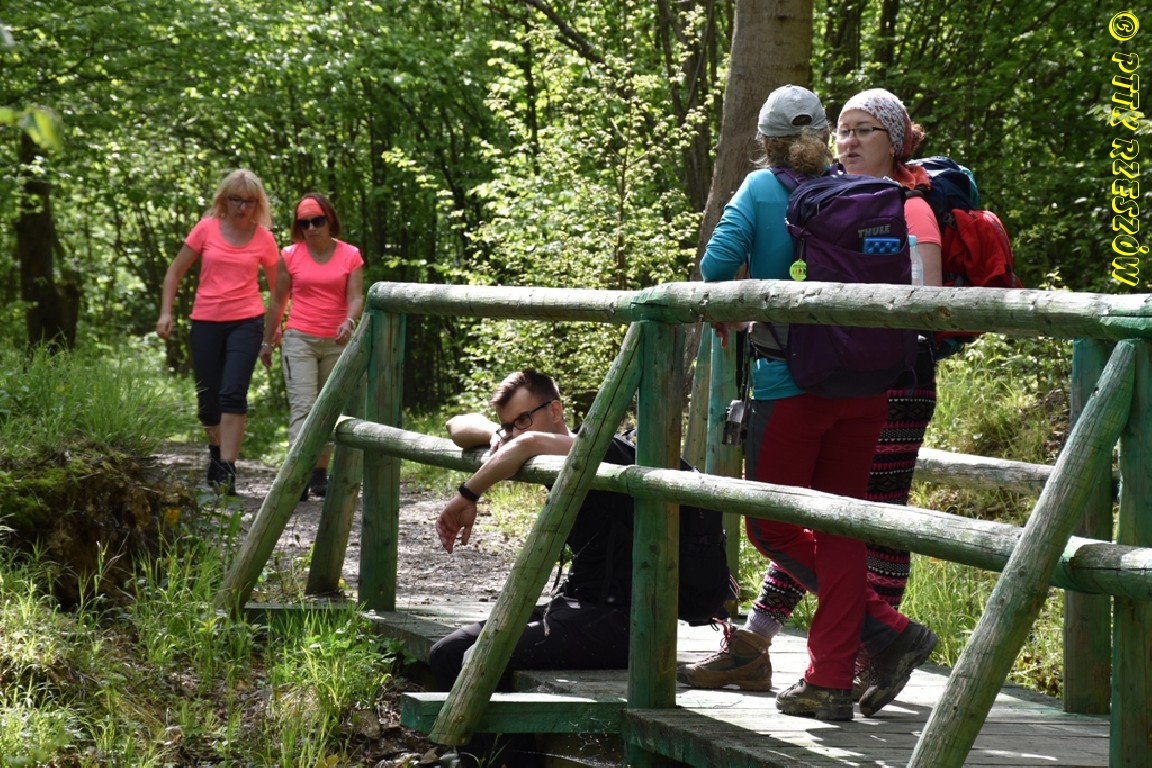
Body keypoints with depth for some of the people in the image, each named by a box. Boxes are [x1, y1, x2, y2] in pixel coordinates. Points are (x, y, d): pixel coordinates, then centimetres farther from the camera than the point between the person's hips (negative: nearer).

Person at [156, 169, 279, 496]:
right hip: (206, 322, 1)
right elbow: (175, 271, 8)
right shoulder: (206, 229, 1)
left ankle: (226, 471, -18)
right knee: (207, 399, 5)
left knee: (233, 393, -17)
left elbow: (277, 286, 13)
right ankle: (217, 450, 35)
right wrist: (166, 312, 0)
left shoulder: (263, 238, 2)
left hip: (246, 322, -1)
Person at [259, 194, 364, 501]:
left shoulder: (350, 256, 2)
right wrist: (267, 342, 13)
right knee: (303, 406, -14)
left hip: (336, 342, 2)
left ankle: (319, 473, 16)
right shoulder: (290, 256, 2)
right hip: (299, 340, -2)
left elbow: (355, 297, -5)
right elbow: (278, 300, 9)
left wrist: (349, 322, -26)